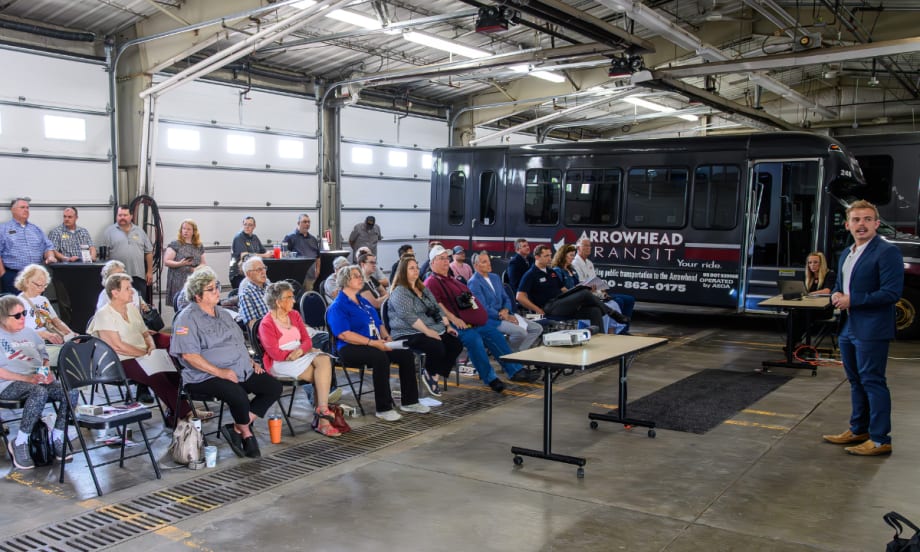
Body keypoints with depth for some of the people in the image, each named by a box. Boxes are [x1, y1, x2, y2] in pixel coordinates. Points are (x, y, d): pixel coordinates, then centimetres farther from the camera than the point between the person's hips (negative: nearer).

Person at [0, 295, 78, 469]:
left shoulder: (30, 333, 23)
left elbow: (44, 358, 24)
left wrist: (48, 373, 0)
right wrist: (26, 378, -19)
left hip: (38, 380, 6)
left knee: (71, 391, -23)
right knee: (39, 392, -39)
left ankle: (57, 438, -14)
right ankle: (20, 443, -25)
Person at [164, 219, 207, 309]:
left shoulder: (199, 246, 16)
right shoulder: (175, 244, 3)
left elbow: (204, 263, 20)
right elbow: (166, 261, -3)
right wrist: (180, 264, -19)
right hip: (179, 283, -3)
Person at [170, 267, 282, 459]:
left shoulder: (223, 313, 20)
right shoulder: (187, 318, -6)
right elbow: (189, 355, -16)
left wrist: (251, 362, 12)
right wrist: (219, 372, -22)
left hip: (241, 371, 8)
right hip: (206, 377, -8)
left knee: (274, 387, -7)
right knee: (238, 395, -34)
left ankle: (237, 428, -8)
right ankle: (246, 433, -2)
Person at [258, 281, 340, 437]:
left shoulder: (294, 315, 14)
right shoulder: (266, 324, -7)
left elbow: (307, 340, 8)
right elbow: (276, 354, -14)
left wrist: (301, 350, -17)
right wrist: (305, 351, -11)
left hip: (301, 356, 6)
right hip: (280, 363, -6)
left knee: (324, 359, -26)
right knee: (321, 376, -24)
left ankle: (322, 416, -31)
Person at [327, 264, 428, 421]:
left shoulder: (363, 301, 22)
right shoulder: (337, 306, -5)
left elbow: (378, 324, 25)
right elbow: (344, 334, -18)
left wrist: (386, 337, 2)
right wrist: (372, 342, -23)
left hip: (375, 344, 8)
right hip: (351, 349, -8)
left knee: (406, 353, -11)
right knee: (380, 358, -35)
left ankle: (409, 401, -2)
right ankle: (384, 408, -27)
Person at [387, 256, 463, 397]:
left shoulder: (423, 289, 19)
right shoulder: (399, 292, -7)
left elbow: (437, 308, 19)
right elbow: (408, 316, -18)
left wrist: (447, 325, 4)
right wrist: (427, 331, -24)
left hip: (432, 330, 8)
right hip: (409, 334, -8)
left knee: (456, 344, -12)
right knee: (437, 347, -32)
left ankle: (433, 374, -2)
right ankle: (429, 373, -3)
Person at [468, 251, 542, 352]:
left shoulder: (495, 277, 18)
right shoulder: (474, 282, -9)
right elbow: (483, 308, -16)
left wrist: (505, 311, -4)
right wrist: (502, 316, -17)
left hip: (505, 315, 9)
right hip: (489, 319, -9)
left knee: (537, 328, -2)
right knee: (520, 332, -29)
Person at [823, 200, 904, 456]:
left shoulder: (887, 252, -13)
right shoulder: (846, 254, 15)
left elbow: (892, 292, -20)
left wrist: (852, 300, -19)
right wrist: (836, 295, 1)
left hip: (871, 330, -9)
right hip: (848, 328, 9)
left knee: (872, 382, -5)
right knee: (856, 381, 18)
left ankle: (880, 440, 3)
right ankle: (858, 430, 30)